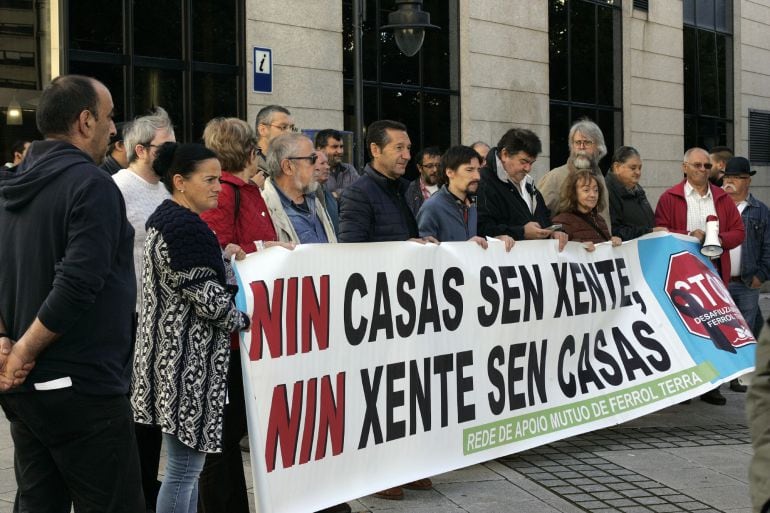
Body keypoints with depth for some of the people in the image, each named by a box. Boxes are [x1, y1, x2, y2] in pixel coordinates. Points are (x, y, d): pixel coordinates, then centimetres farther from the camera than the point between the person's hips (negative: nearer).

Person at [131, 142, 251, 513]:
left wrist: (228, 259, 10)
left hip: (169, 351, 11)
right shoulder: (187, 228, -18)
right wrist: (246, 320, -3)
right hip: (189, 359, -11)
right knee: (185, 468, -3)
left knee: (186, 462, 17)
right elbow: (207, 297, -18)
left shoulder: (164, 219, 14)